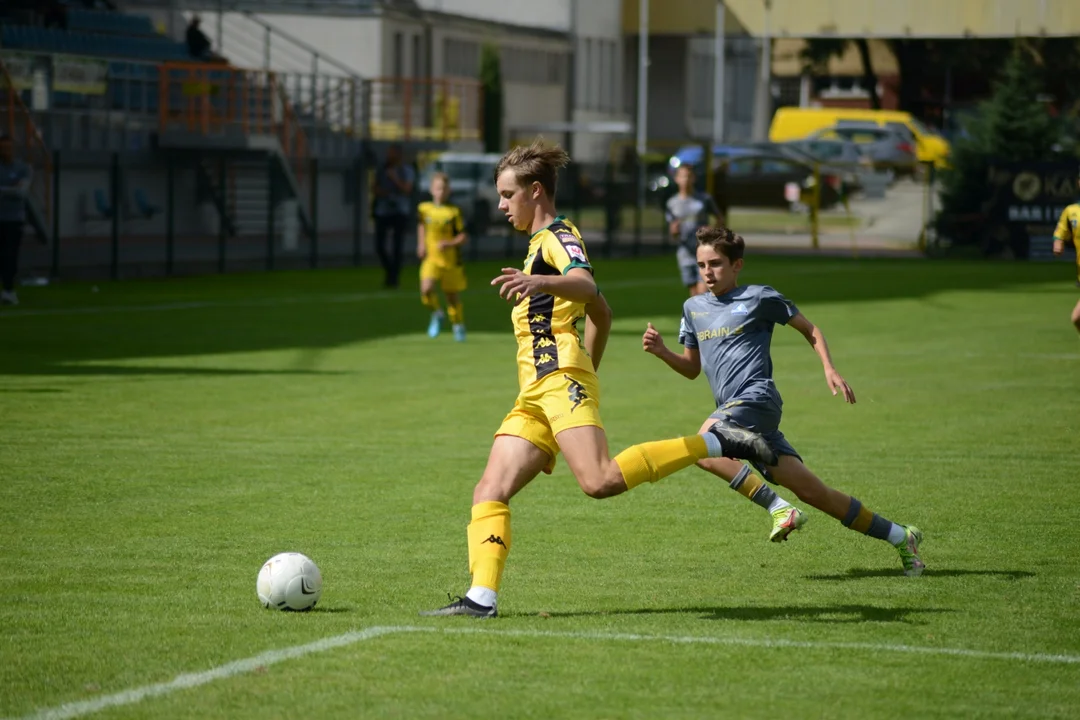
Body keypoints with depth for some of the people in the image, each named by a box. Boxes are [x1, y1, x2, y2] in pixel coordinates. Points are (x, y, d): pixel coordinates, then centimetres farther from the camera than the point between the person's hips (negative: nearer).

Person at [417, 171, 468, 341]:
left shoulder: (454, 212, -8)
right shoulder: (424, 209, 1)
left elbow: (463, 237, -8)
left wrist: (449, 243, -25)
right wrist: (421, 244, 13)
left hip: (451, 259, -1)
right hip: (431, 258, 1)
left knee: (453, 296, 11)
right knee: (426, 289, -23)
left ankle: (458, 326, 36)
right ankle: (436, 314, 6)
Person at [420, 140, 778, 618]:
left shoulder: (557, 236, -2)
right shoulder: (543, 243, 28)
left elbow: (585, 286, -25)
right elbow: (601, 313, 35)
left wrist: (540, 282, -45)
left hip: (561, 380, -10)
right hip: (534, 398, 10)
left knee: (600, 481, -28)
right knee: (490, 492, -3)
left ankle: (714, 443, -18)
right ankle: (482, 598, -12)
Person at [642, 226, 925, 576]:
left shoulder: (759, 297, 2)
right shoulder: (693, 308, 19)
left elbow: (809, 329, 10)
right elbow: (692, 368, 26)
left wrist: (829, 369, -2)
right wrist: (662, 351, 8)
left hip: (757, 397, -6)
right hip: (733, 409, 6)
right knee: (810, 490, -1)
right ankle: (900, 537, 6)